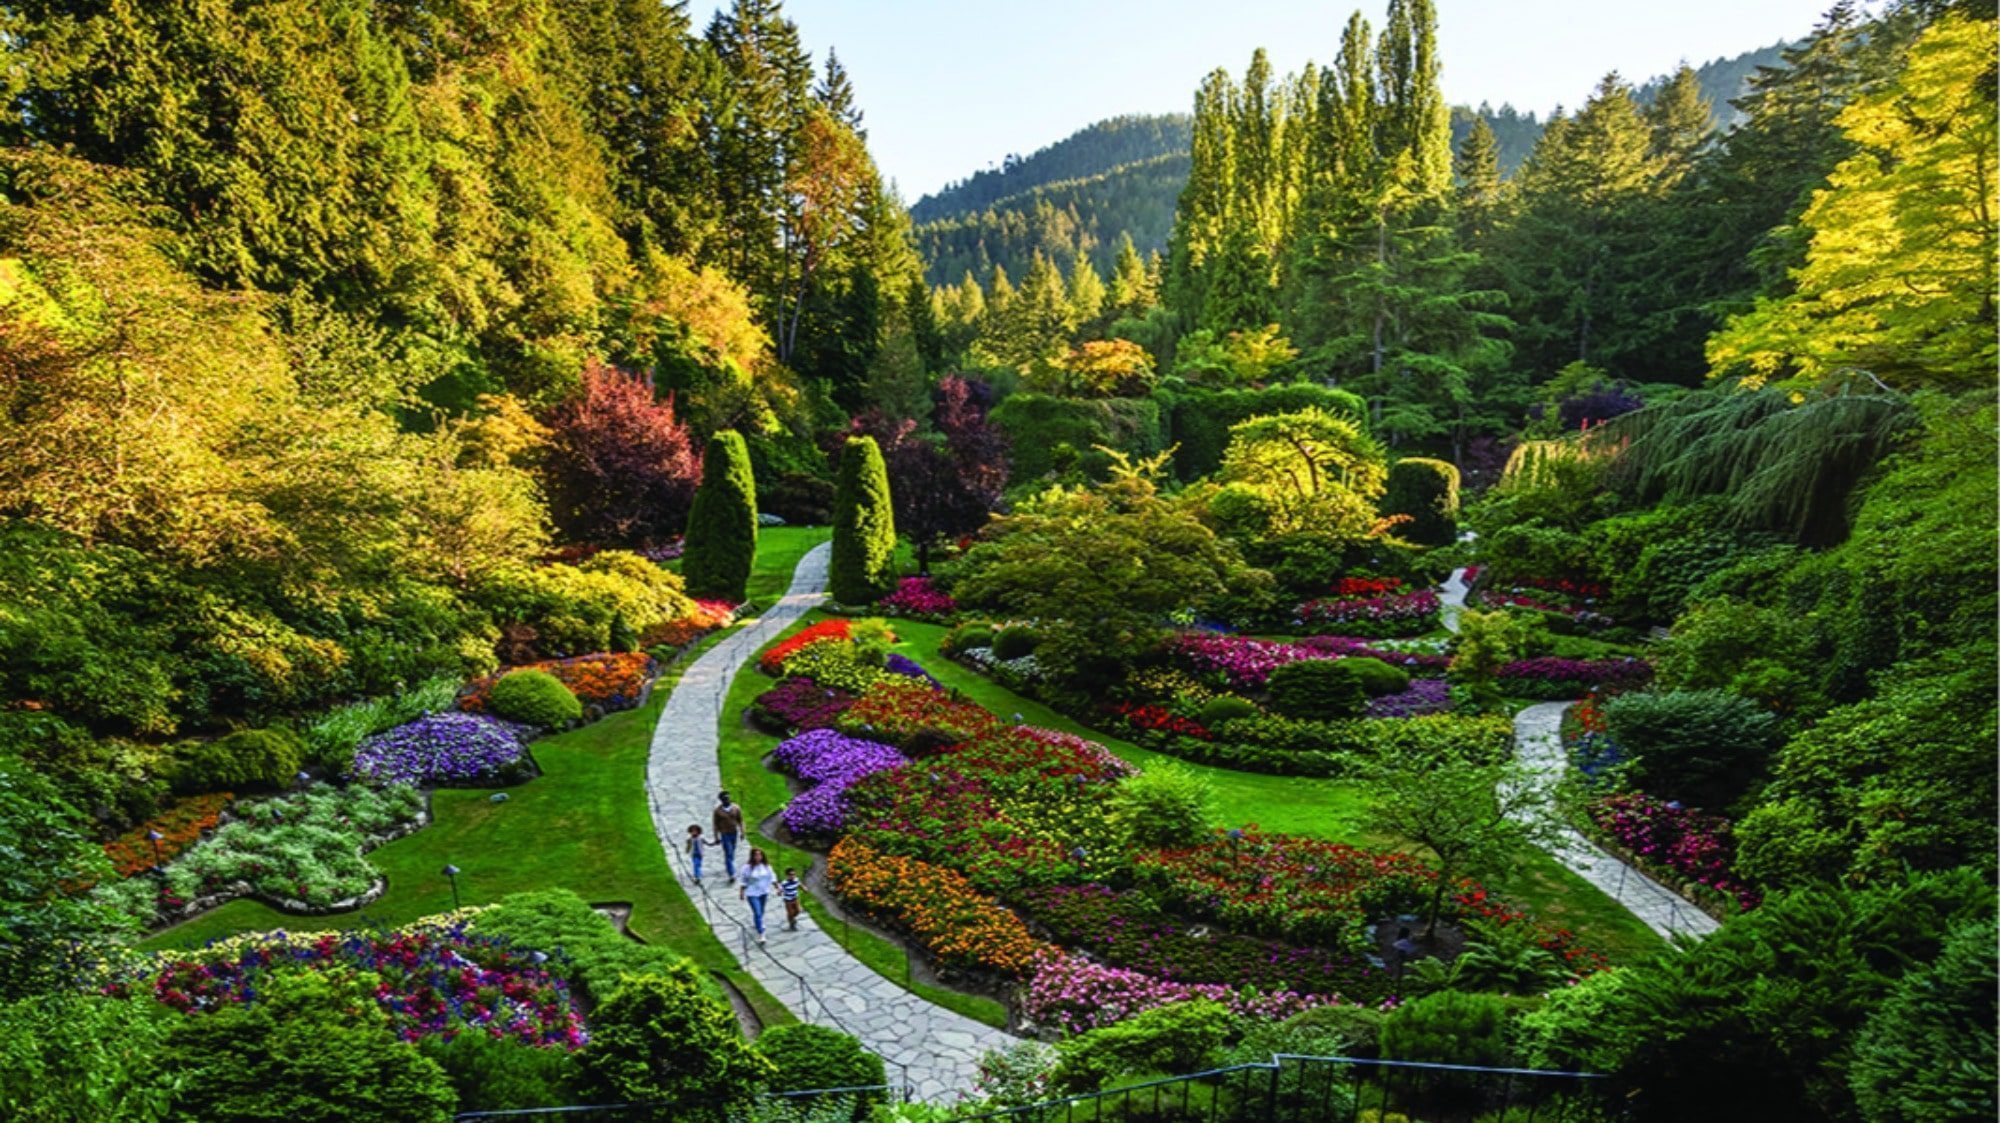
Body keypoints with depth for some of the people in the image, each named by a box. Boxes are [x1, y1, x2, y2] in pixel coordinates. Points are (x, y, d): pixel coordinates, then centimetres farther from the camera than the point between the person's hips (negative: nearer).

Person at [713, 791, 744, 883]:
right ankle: (732, 875, -8)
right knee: (728, 854, -8)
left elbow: (740, 821, 4)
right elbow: (716, 824, -6)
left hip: (734, 833, 4)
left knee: (732, 852, 20)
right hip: (724, 835, -4)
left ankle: (728, 866, 45)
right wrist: (716, 837, -6)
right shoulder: (718, 811, -12)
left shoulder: (736, 808, -5)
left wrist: (742, 832, 0)